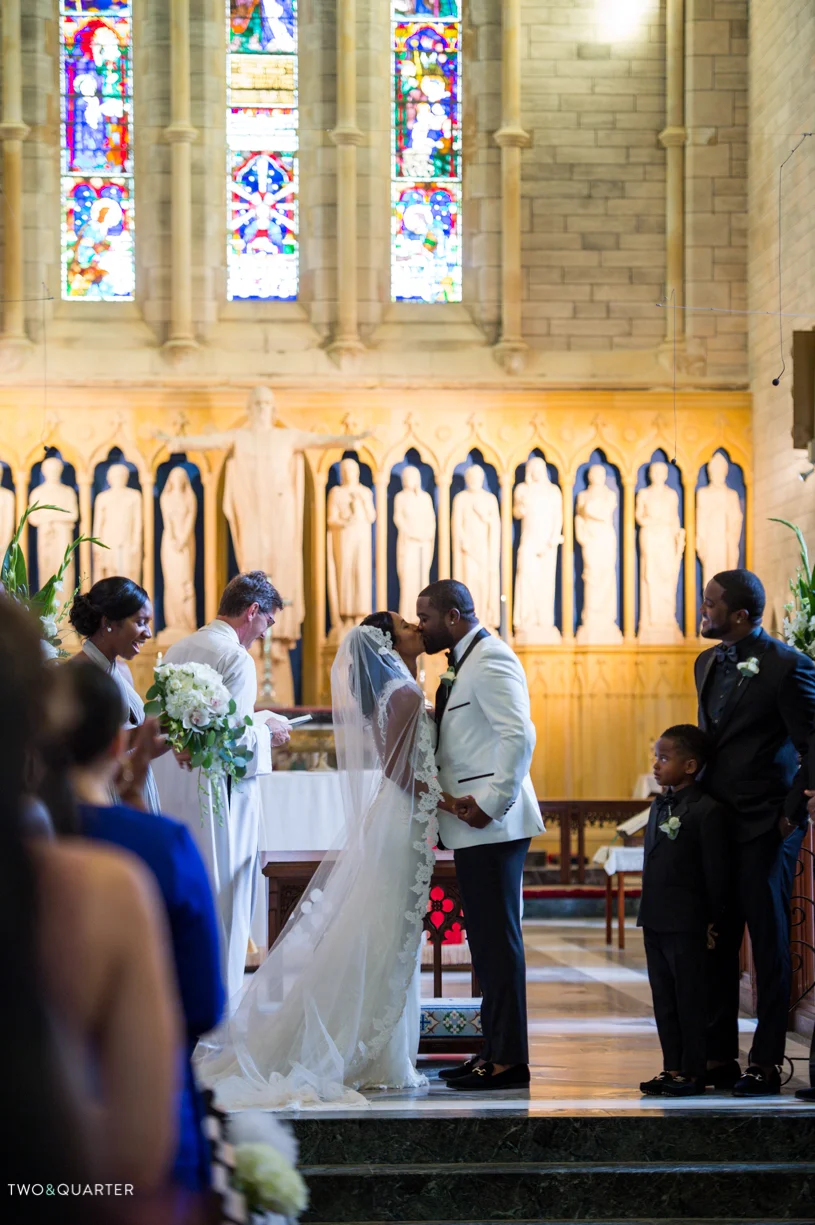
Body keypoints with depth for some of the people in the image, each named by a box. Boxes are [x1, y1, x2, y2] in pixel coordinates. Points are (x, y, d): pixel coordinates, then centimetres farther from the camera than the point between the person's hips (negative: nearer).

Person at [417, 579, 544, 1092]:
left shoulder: (491, 660, -13)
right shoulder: (466, 661, 19)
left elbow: (520, 735, -23)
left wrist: (491, 803, -23)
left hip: (492, 824, -10)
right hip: (474, 826, 10)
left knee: (498, 939, -8)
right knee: (487, 939, 13)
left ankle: (510, 1060, -5)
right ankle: (496, 1050, 18)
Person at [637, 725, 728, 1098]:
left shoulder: (707, 810, -12)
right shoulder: (658, 807, 14)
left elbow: (716, 871, -12)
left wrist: (712, 921, -11)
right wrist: (646, 916, 16)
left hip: (686, 924, -8)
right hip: (655, 922, 8)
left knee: (690, 998, -1)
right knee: (664, 998, 12)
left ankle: (692, 1072, 5)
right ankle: (673, 1068, 20)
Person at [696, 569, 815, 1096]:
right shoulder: (709, 663, 12)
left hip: (765, 827, -7)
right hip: (715, 822, 7)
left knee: (769, 943, -1)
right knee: (715, 943, 8)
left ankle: (767, 1063, 5)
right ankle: (719, 1057, 15)